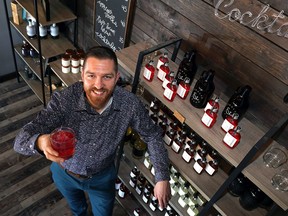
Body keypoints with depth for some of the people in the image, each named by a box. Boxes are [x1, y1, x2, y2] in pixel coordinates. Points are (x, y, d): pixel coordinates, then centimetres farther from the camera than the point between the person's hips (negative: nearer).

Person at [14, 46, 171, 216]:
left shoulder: (130, 104, -30)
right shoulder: (63, 100, -34)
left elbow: (152, 135, -13)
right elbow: (21, 140, -36)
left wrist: (163, 178, -21)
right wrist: (40, 142, -61)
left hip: (102, 177, 0)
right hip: (64, 173, 1)